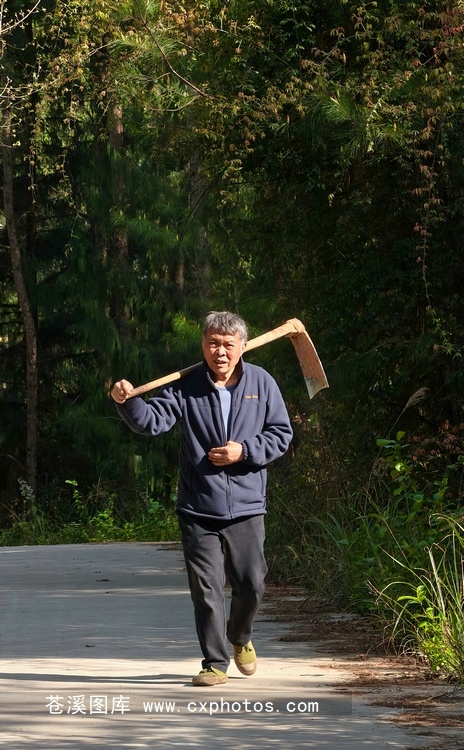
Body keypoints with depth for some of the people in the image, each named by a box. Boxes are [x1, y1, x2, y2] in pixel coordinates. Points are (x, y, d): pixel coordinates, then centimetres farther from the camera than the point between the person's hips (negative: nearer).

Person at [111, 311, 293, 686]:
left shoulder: (261, 382, 2)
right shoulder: (186, 387, -1)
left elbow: (281, 434, 5)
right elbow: (152, 420, -13)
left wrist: (244, 451, -10)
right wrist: (128, 402, -33)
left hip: (246, 507, 1)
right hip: (198, 510, -1)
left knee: (251, 584, 4)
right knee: (206, 590, -1)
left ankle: (240, 637, 34)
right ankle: (215, 663, 10)